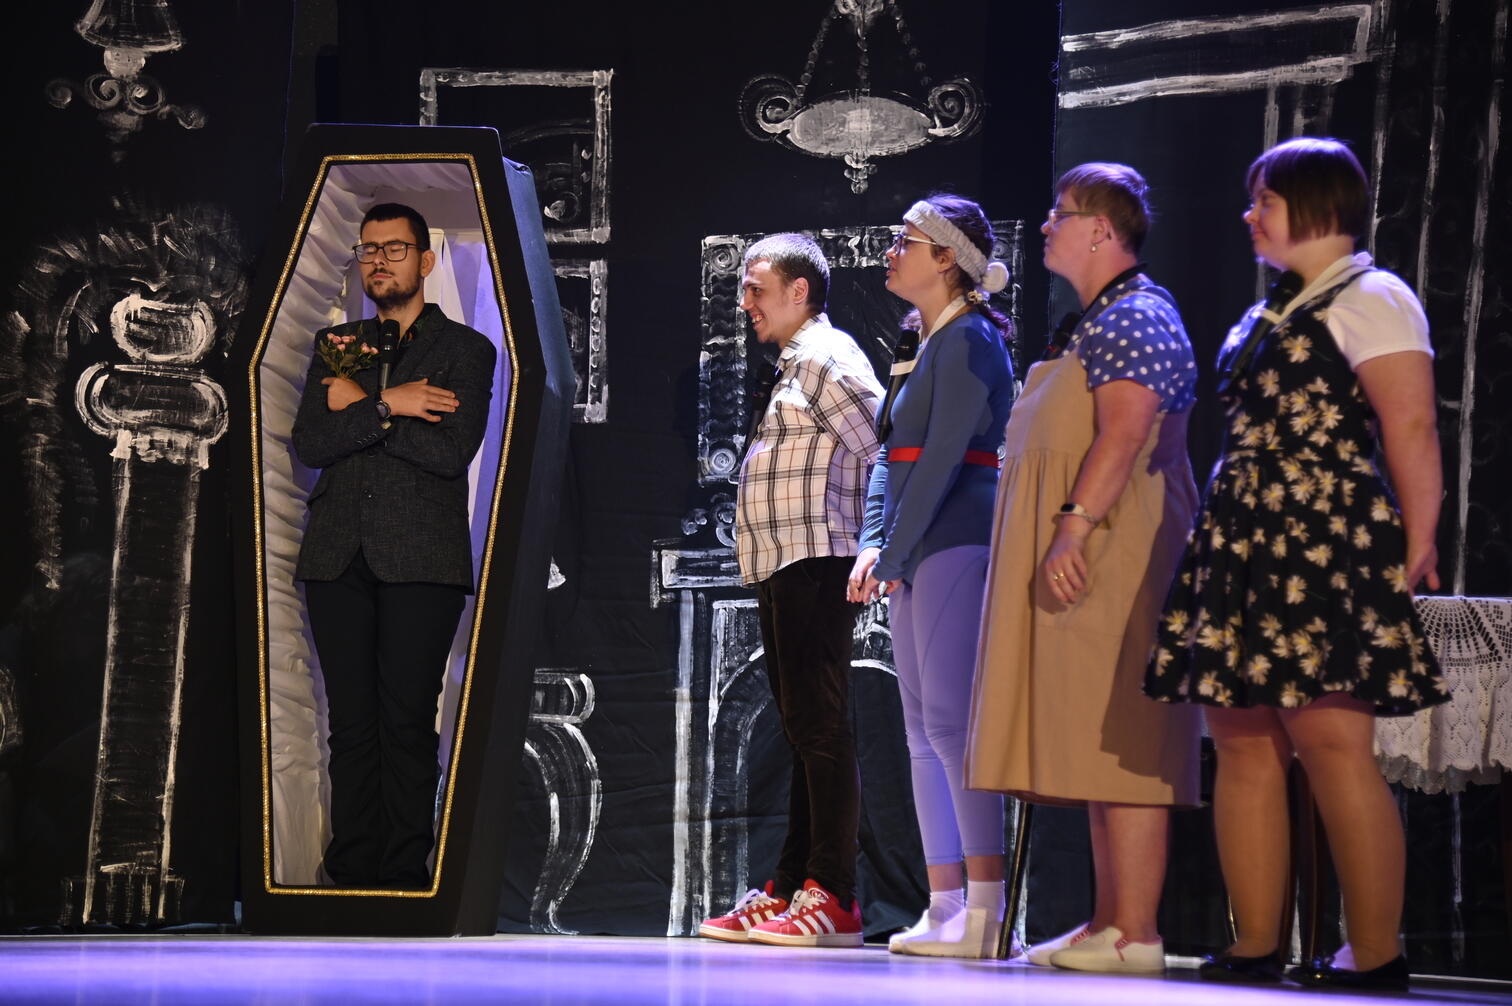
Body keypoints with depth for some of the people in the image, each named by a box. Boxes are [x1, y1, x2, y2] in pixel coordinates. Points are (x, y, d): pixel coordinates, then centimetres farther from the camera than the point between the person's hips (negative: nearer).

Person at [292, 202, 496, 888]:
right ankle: (353, 876, 4)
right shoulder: (336, 345, 18)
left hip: (420, 561, -3)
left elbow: (451, 450, -8)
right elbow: (309, 444, 3)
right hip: (339, 559, 3)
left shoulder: (466, 350, 7)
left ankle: (404, 876, -2)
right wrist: (389, 408, -8)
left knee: (407, 724, -6)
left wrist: (360, 406, -2)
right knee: (351, 725, 1)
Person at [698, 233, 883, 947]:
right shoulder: (794, 366, 23)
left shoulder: (825, 355, -7)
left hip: (816, 562, -11)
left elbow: (881, 446, -15)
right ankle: (789, 890, 15)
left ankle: (833, 897, -14)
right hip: (782, 568, 11)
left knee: (819, 727, -12)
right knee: (803, 731, 11)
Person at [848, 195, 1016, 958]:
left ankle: (985, 912, -18)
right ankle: (944, 909, 10)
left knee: (949, 719, -15)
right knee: (923, 729, 8)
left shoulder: (969, 341, -8)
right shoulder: (929, 344, 20)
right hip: (913, 554, 10)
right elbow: (892, 455, 18)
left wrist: (893, 557, -16)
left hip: (956, 544, -10)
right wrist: (872, 544, 5)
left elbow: (942, 459, -16)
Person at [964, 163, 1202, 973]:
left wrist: (1075, 525, -26)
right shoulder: (1101, 320, 23)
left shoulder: (1135, 317, -9)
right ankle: (1109, 924, 11)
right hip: (1088, 566, 11)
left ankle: (1133, 933, -13)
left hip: (1114, 562, -11)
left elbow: (1124, 433, -20)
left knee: (1121, 743, -12)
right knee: (1096, 747, 9)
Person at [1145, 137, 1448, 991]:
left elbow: (1412, 428, -11)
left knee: (1332, 739, -13)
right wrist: (1225, 535, 17)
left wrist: (1414, 551, -15)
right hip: (1246, 549, 9)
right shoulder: (1272, 313, 22)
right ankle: (1254, 949, 8)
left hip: (1326, 547, -9)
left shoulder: (1369, 299, -4)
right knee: (1246, 746, 5)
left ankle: (1376, 956, -9)